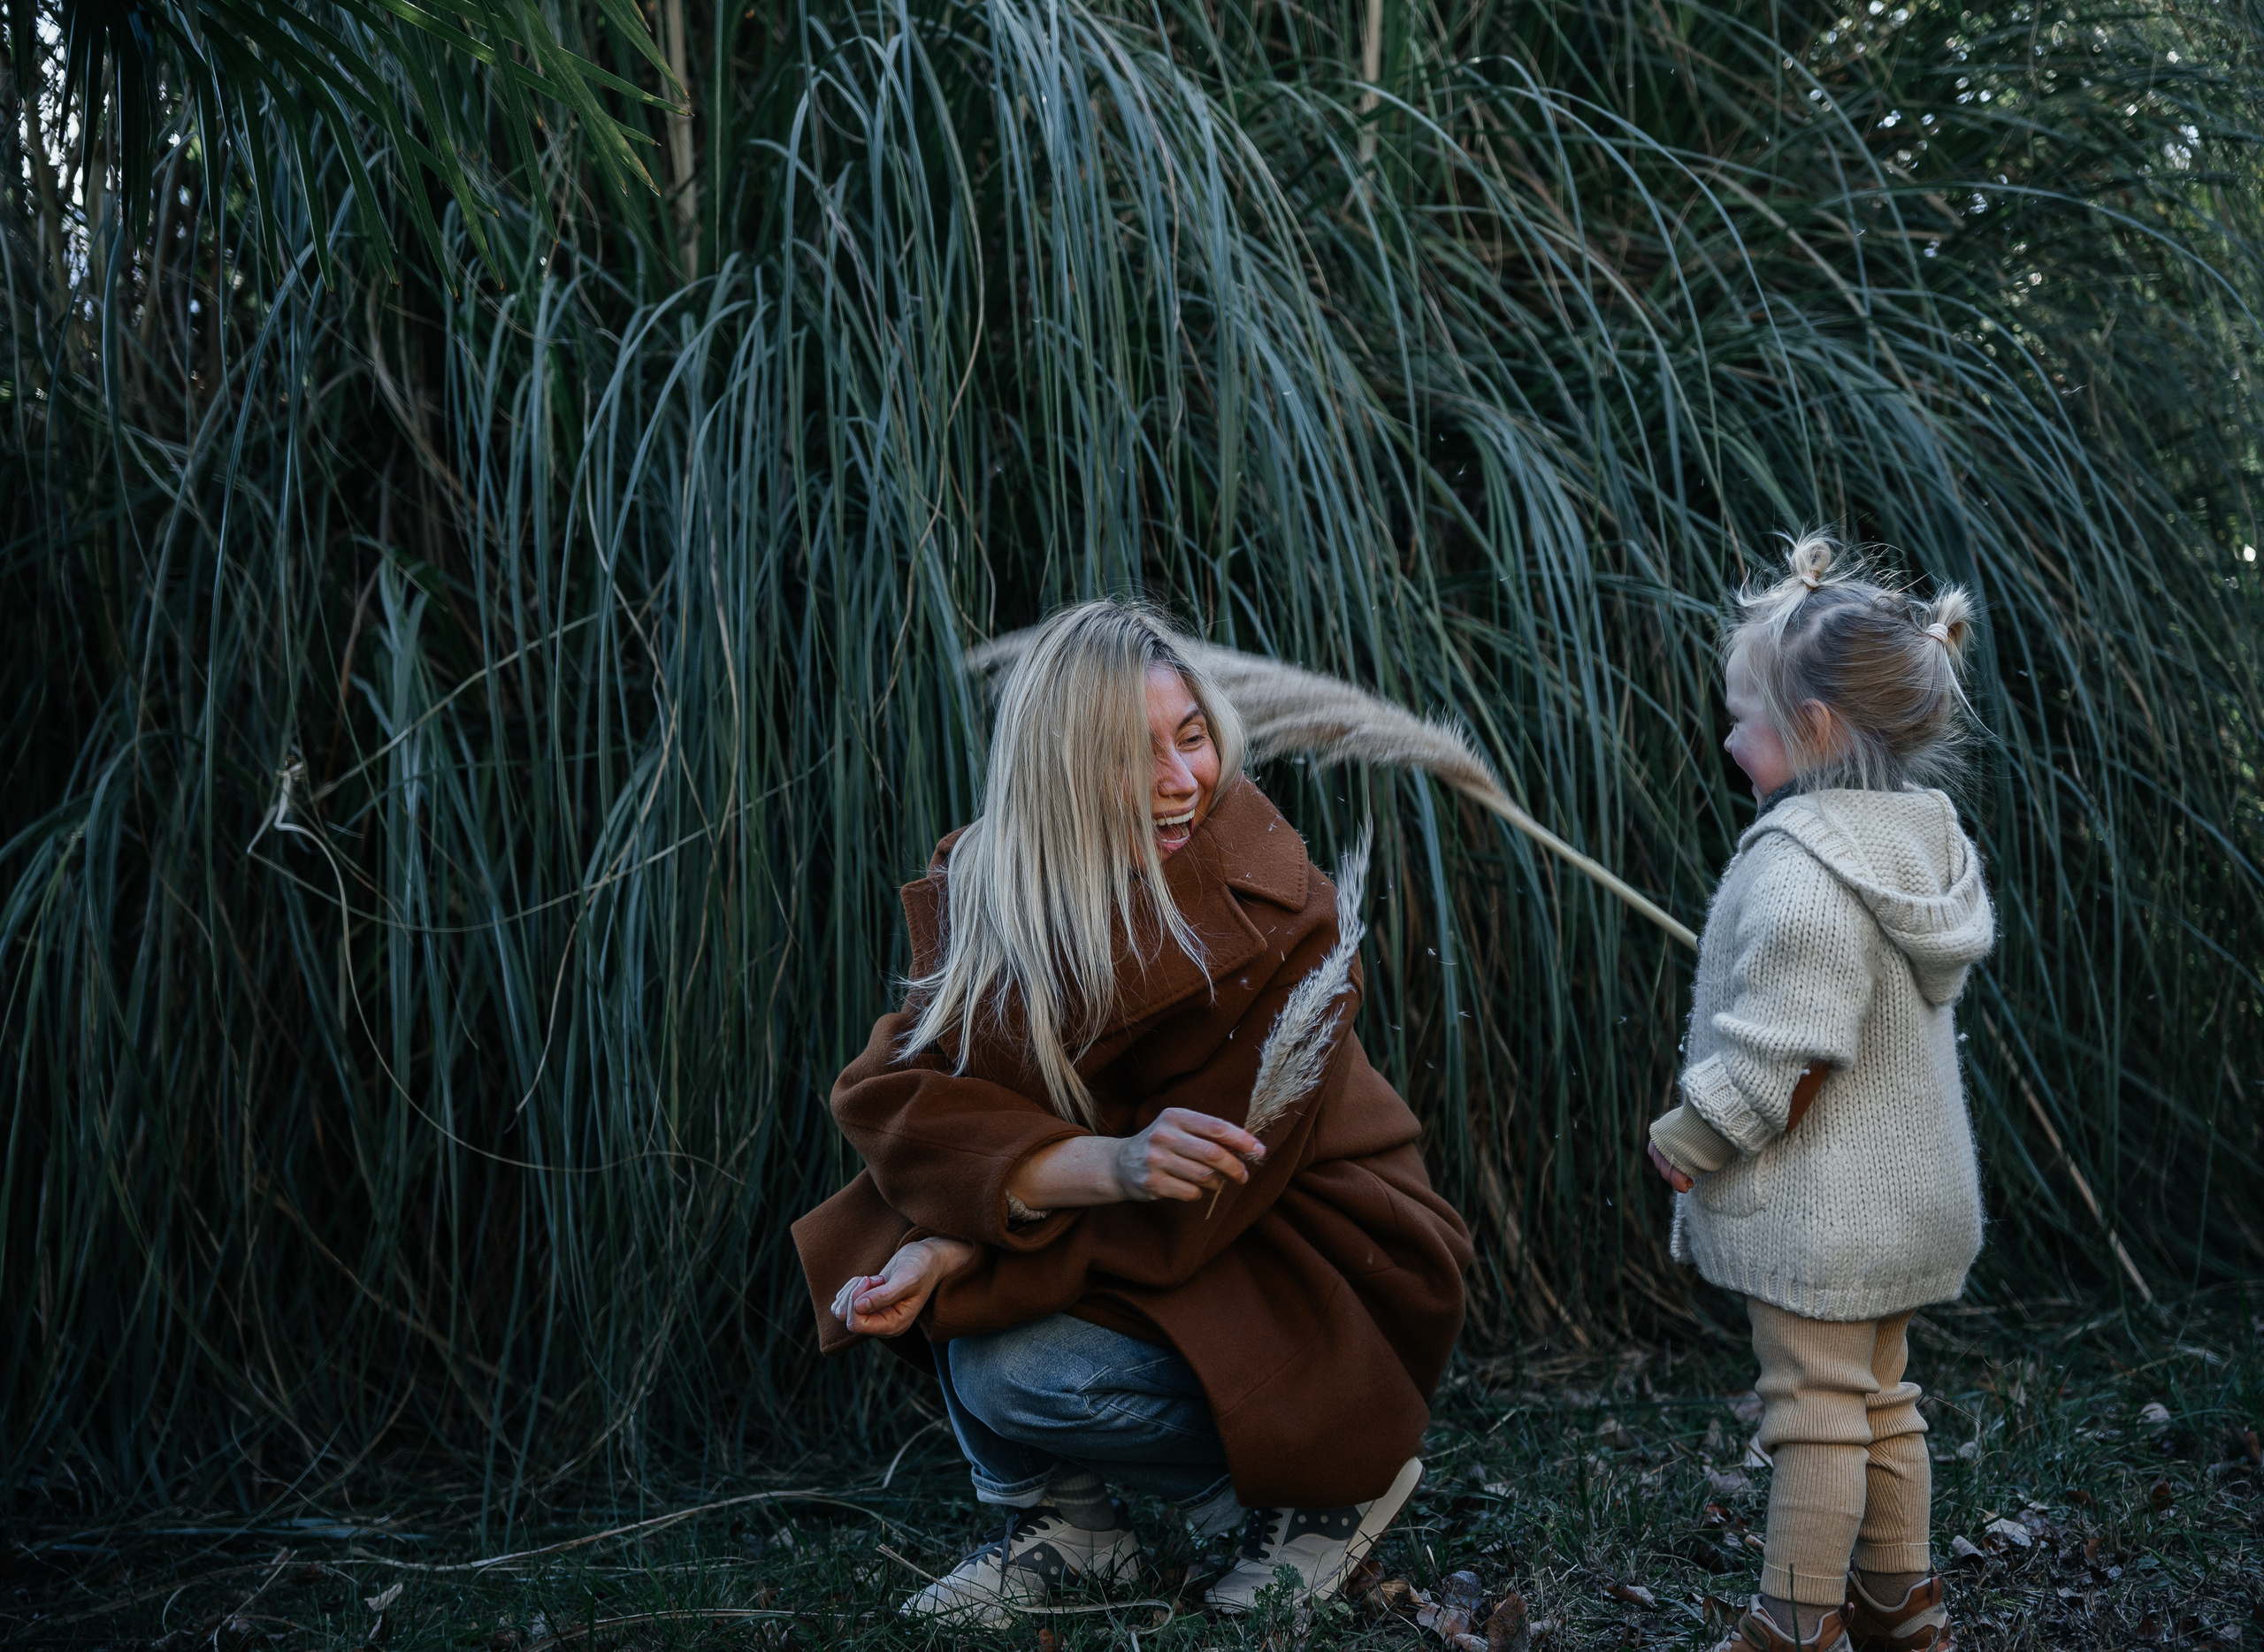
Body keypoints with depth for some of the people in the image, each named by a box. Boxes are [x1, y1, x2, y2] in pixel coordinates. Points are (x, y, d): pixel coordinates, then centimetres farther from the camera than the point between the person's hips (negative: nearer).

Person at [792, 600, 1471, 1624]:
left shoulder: (1276, 917, -22)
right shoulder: (981, 889, -10)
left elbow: (1205, 1197, -23)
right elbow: (896, 1102, -21)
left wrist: (961, 1252, -30)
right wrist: (1108, 1163, -39)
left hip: (1308, 1262, -5)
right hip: (1138, 1236, 5)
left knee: (1026, 1374, -26)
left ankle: (1331, 1486, -2)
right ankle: (1062, 1525, 0)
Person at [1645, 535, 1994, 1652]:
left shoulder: (1803, 867, -23)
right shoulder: (1926, 840, 6)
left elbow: (1784, 1057, -24)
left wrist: (1687, 1143, -12)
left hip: (1818, 1209, -9)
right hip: (1908, 1191, 9)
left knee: (1813, 1410, 1)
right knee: (1881, 1402, 18)